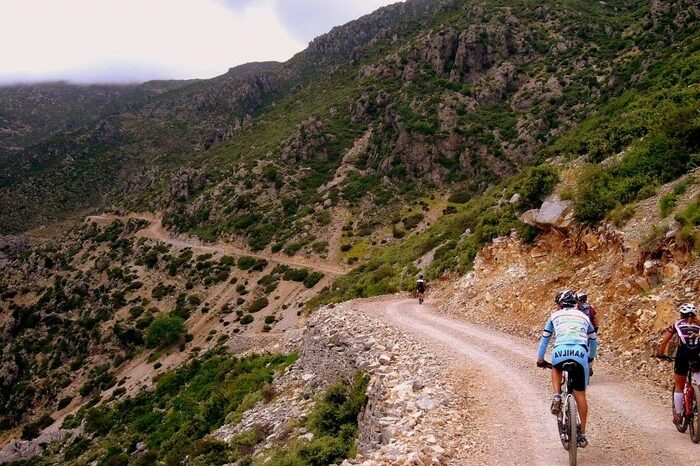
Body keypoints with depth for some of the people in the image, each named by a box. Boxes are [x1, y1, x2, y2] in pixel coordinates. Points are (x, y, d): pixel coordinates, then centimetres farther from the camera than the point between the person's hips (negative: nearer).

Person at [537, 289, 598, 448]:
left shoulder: (555, 316, 23)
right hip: (580, 354, 1)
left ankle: (557, 396, 11)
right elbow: (593, 340, 37)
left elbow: (545, 338, 29)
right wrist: (591, 357, 53)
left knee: (556, 368, 36)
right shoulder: (584, 316, 28)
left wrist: (540, 359, 39)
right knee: (580, 395, 12)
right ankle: (582, 435, 13)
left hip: (560, 352, -1)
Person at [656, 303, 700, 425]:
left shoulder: (676, 324, 22)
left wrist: (660, 354, 36)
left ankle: (678, 415, 13)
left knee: (679, 386, 12)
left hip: (683, 352, -1)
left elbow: (664, 342, 23)